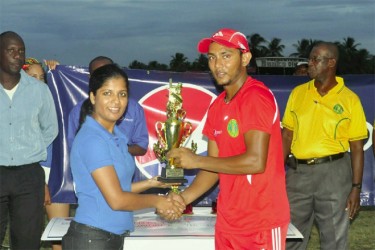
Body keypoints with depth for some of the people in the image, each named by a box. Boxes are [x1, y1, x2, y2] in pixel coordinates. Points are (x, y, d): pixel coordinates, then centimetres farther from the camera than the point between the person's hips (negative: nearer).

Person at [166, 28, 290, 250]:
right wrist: (184, 197, -6)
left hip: (262, 222, -7)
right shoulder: (217, 107, 8)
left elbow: (256, 162, -23)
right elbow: (215, 165, 9)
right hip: (228, 222, 7)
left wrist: (197, 160, -15)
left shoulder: (257, 97, -15)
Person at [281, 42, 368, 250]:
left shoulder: (350, 99, -4)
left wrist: (356, 187, -6)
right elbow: (287, 135, 9)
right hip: (298, 171, 3)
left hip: (333, 172, -3)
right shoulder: (298, 93, 5)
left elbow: (357, 148, -3)